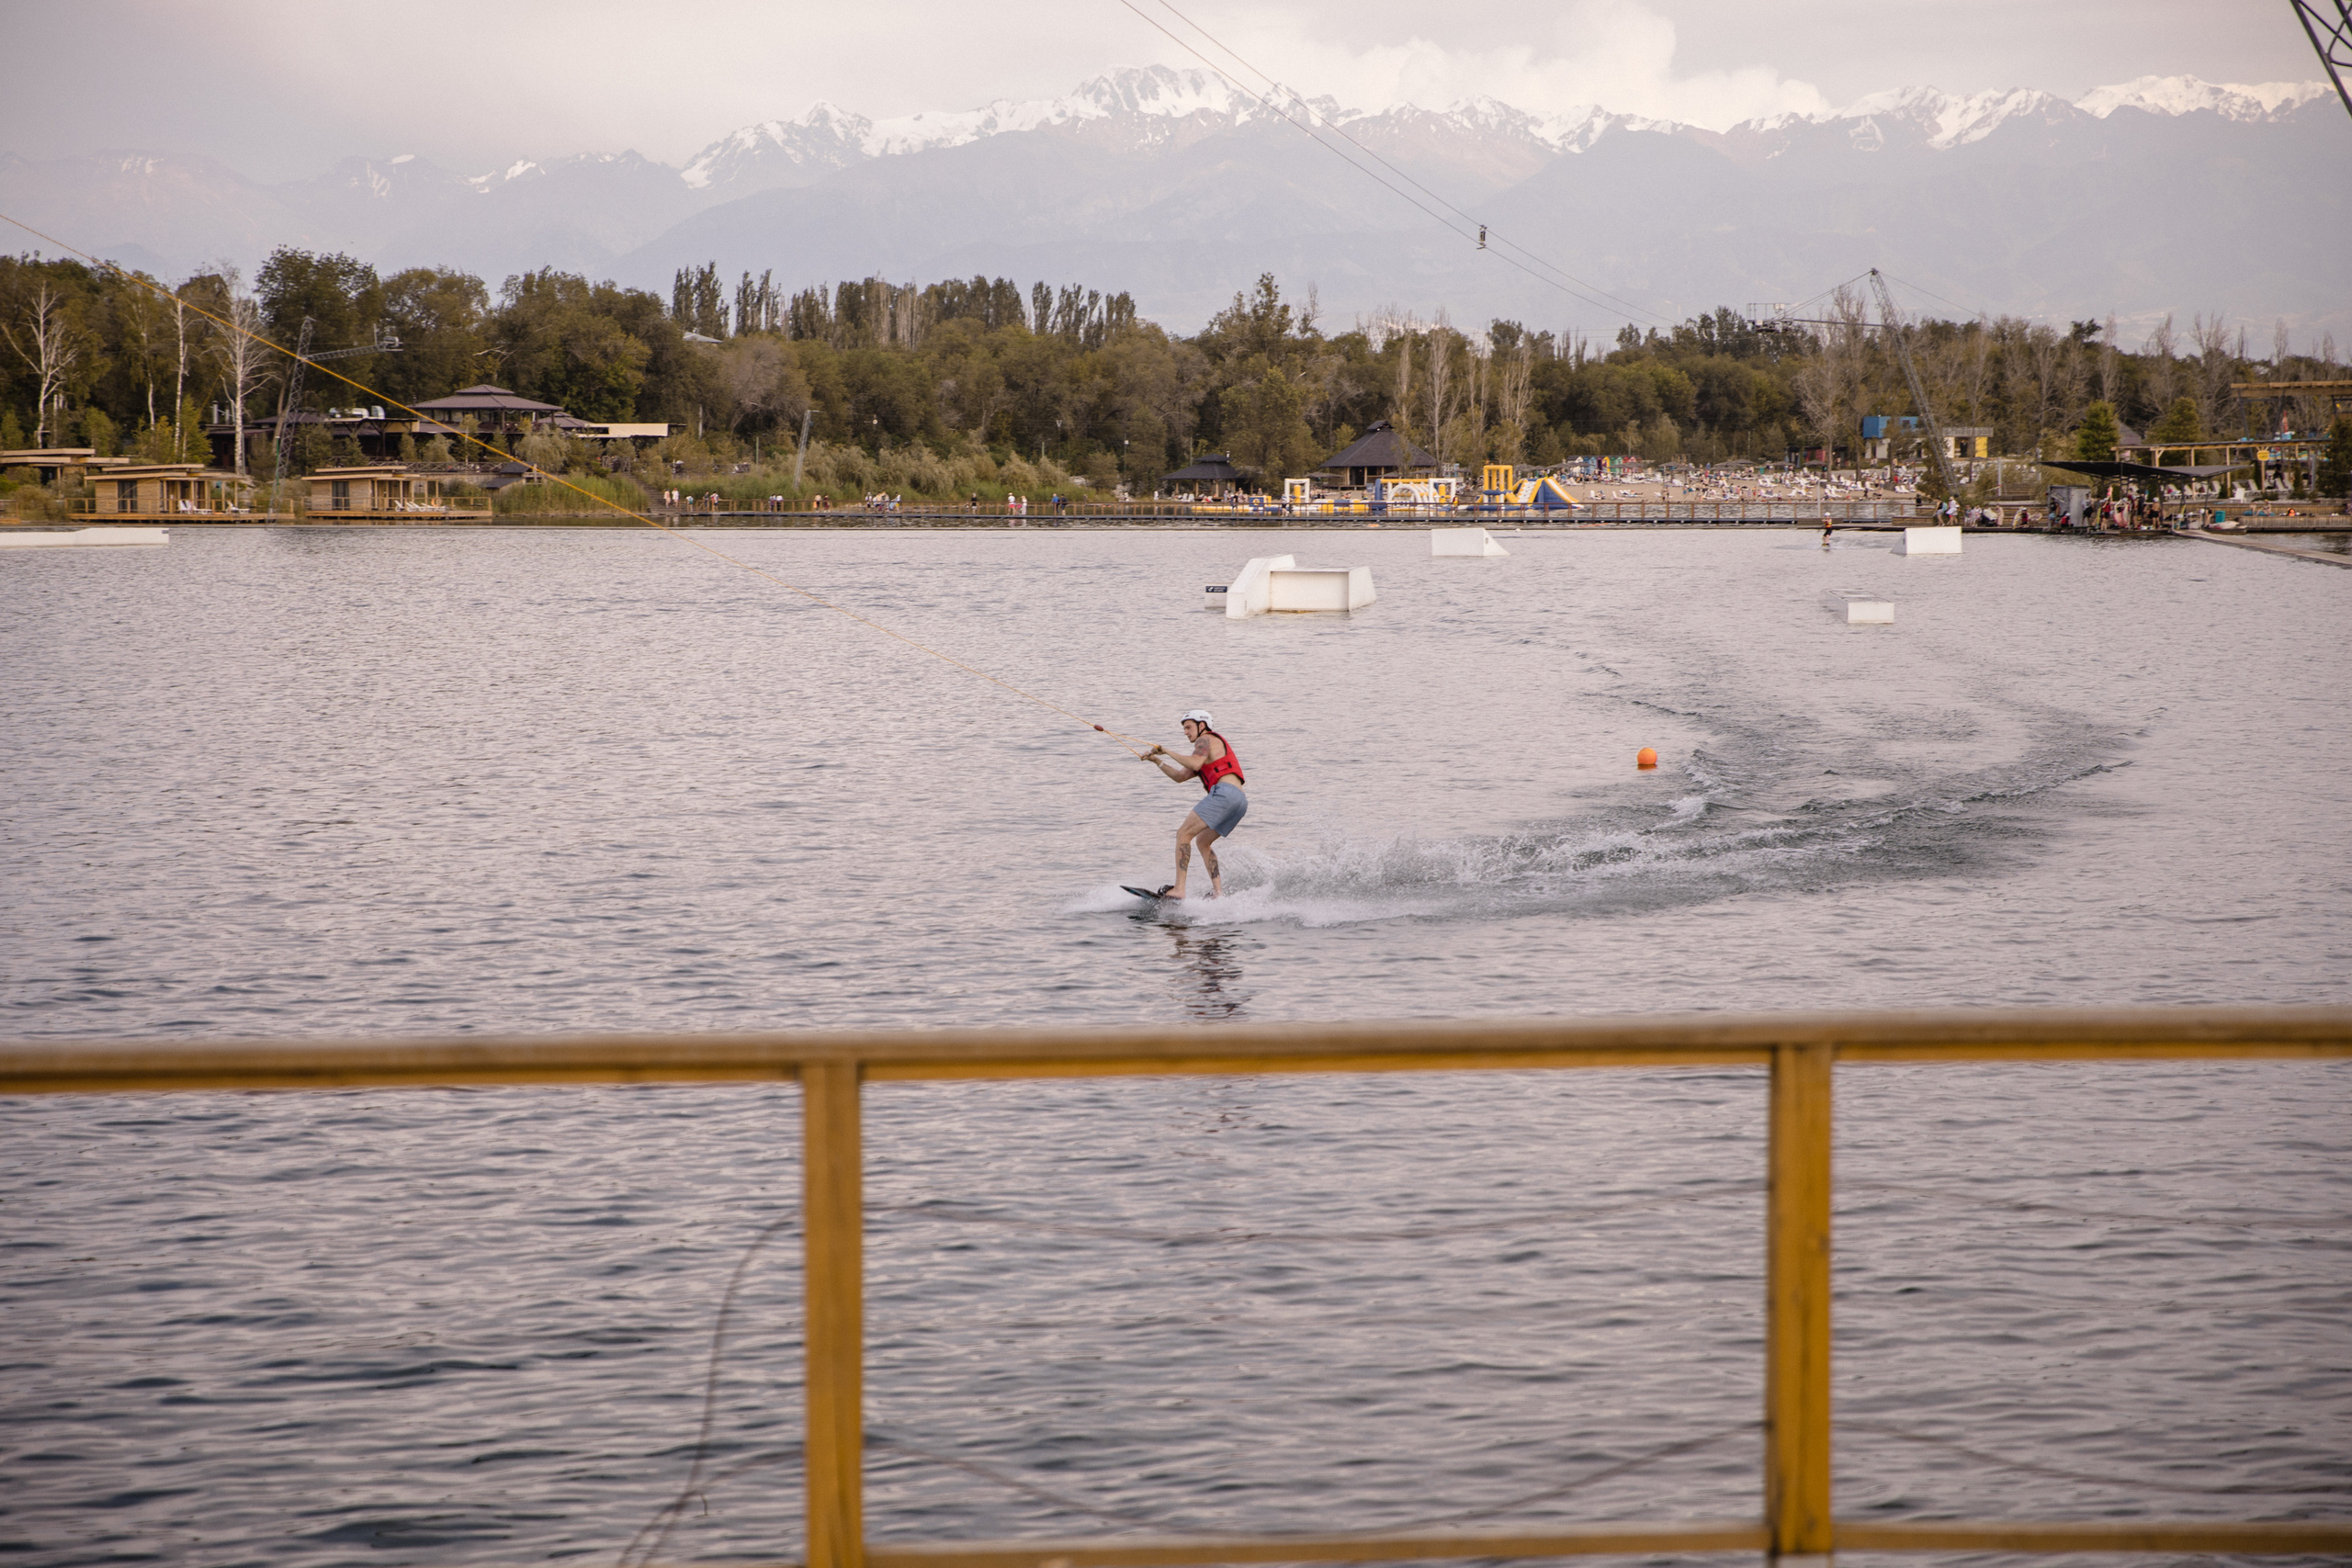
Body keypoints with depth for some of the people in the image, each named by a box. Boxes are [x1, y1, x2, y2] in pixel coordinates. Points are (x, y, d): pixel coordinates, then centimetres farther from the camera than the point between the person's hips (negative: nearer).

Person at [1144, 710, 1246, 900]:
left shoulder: (1205, 740, 7)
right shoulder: (1206, 754, 36)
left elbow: (1195, 764, -14)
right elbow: (1180, 777, 34)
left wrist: (1168, 752, -5)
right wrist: (1158, 761, 26)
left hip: (1224, 792, -10)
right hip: (1241, 800, 10)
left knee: (1184, 833, -11)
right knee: (1202, 841, 20)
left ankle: (1179, 889, -24)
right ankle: (1218, 893, 7)